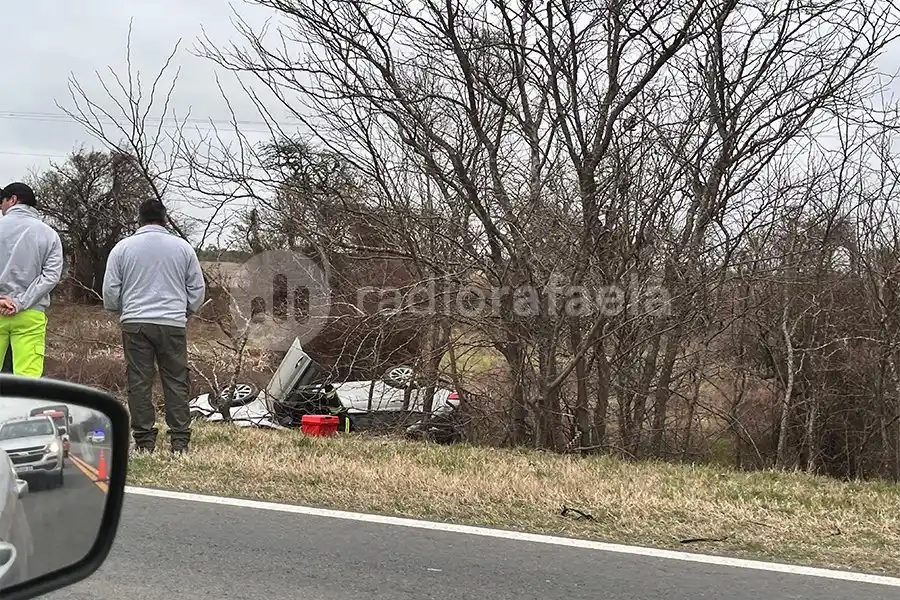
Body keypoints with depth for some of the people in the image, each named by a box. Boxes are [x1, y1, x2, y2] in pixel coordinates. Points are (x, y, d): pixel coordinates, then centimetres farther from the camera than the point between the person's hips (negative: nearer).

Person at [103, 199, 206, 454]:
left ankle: (144, 440, 4)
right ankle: (179, 440, 3)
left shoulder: (123, 248, 5)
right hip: (174, 324, 0)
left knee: (139, 382, 4)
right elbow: (197, 289, 10)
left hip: (135, 323, 0)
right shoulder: (183, 247, 7)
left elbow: (110, 291, 6)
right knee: (176, 382, 4)